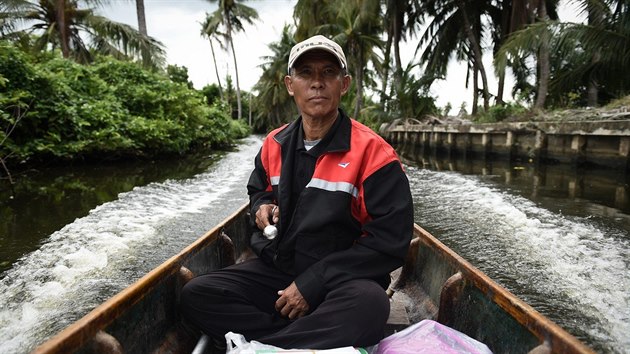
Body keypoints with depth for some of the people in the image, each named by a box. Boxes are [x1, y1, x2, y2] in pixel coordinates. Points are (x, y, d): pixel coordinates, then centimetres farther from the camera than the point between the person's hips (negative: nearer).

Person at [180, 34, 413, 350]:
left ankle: (260, 344, -21)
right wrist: (262, 205, -1)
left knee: (368, 305, -38)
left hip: (342, 281, -4)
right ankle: (303, 340, -18)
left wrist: (312, 284, -18)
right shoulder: (274, 145, 4)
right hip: (274, 270, 5)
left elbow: (390, 240, -16)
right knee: (195, 295, -15)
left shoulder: (372, 152, -12)